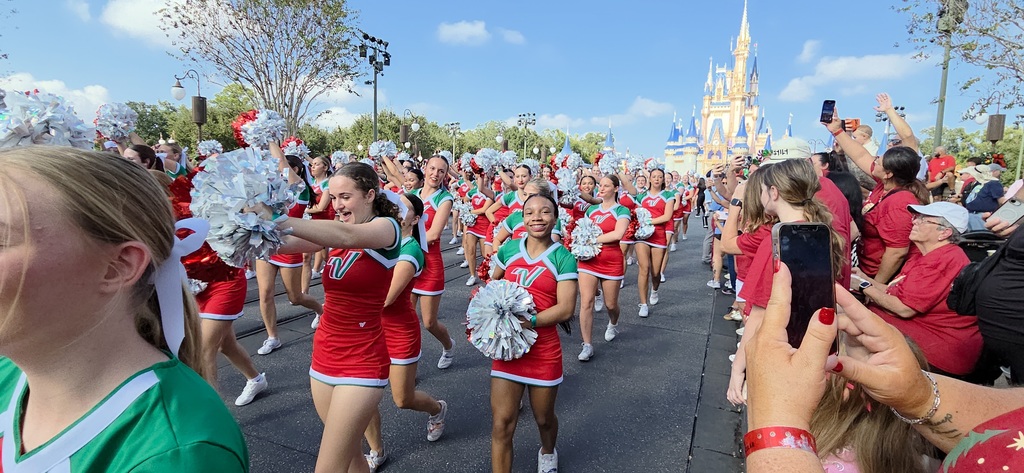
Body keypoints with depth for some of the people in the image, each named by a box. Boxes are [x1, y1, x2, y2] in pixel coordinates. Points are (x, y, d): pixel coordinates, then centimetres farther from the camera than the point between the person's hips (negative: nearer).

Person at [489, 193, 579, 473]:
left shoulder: (563, 258, -8)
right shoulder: (509, 249, 1)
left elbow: (566, 309, -15)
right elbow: (493, 284, 18)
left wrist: (528, 321, -25)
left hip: (544, 350, -1)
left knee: (544, 418, 20)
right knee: (501, 424, 1)